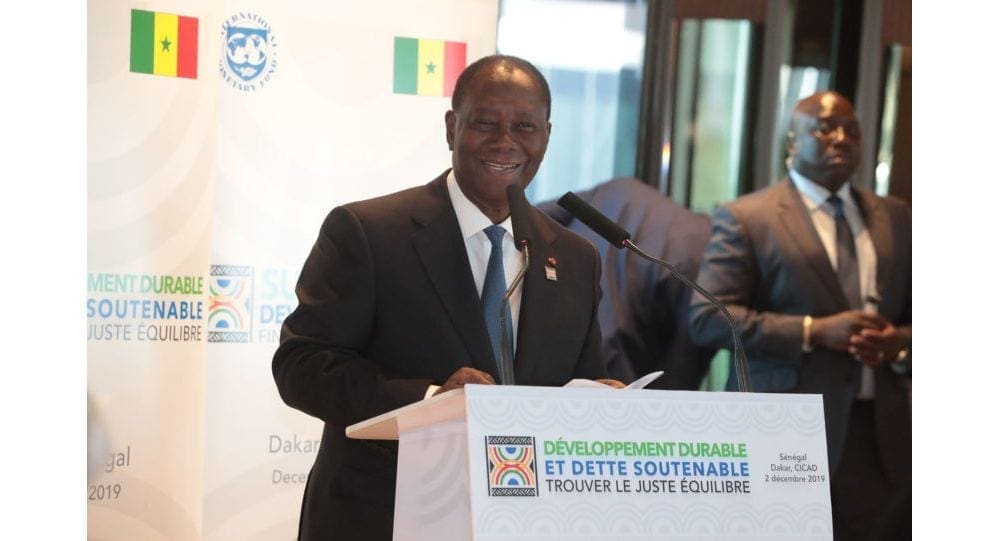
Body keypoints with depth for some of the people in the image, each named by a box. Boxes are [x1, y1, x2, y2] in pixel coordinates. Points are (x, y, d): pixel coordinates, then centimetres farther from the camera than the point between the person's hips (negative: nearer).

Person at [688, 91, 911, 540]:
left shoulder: (896, 218, 13)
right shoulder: (745, 218, -3)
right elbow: (707, 317, -10)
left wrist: (902, 342, -7)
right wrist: (815, 331, -18)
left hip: (879, 431, 5)